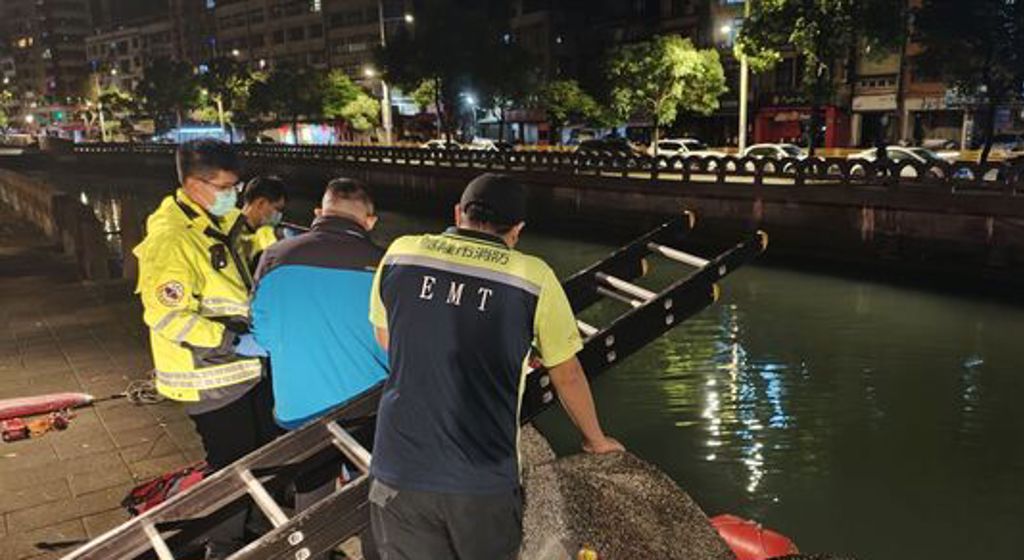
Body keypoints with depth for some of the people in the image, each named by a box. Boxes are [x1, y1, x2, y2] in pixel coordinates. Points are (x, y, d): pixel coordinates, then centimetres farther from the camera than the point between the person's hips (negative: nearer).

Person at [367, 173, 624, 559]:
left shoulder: (401, 253, 0)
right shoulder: (534, 277, -7)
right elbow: (568, 375, 3)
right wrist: (596, 440, 20)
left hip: (400, 471, 2)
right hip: (483, 483, -1)